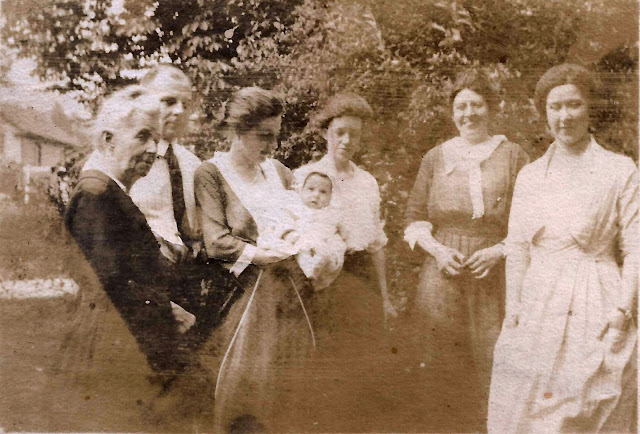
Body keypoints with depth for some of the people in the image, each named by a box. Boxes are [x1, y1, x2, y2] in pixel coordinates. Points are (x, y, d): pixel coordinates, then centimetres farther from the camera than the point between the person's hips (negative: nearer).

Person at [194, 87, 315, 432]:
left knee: (283, 387, 10)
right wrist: (263, 254, -21)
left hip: (289, 292, 5)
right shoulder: (210, 174, -4)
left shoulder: (279, 171, 13)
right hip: (245, 294, -5)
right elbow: (216, 242, -13)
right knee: (242, 388, 0)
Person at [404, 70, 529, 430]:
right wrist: (438, 250, -7)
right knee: (440, 366, 6)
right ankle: (447, 425, 25)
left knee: (493, 360, -1)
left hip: (494, 279, -2)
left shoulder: (513, 157, 3)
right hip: (442, 277, 2)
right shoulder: (435, 158, 10)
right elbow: (415, 218, 11)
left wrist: (498, 251, -12)